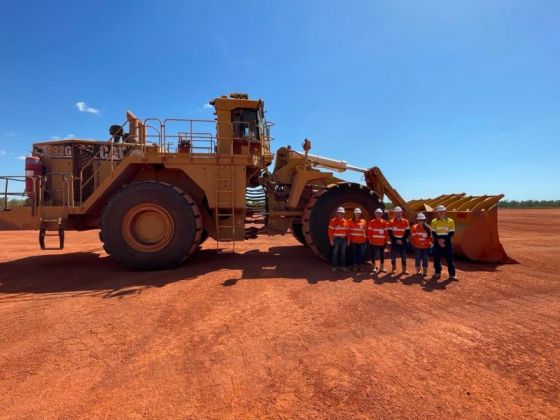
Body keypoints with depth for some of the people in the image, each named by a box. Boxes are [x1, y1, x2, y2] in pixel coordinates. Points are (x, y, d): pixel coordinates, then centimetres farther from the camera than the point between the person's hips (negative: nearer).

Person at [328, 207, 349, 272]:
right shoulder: (333, 221, -8)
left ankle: (342, 266, 20)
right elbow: (330, 231, -10)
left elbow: (347, 231, 12)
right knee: (335, 253, 0)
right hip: (336, 239, -5)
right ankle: (334, 266, 9)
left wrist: (348, 239, 9)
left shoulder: (345, 221, 8)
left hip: (344, 239, 5)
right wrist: (331, 240, -13)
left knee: (343, 253, 10)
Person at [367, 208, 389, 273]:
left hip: (382, 242, 3)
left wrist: (386, 240, 1)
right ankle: (374, 267, 11)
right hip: (374, 242, -3)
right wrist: (370, 239, -9)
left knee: (382, 255, 10)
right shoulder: (372, 222, -2)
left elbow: (386, 231, 6)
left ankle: (382, 267, 20)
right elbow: (369, 231, -4)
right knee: (374, 255, 1)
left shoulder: (384, 222, 5)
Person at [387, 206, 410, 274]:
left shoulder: (405, 221, 2)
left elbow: (407, 232, -1)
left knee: (403, 256, 5)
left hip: (403, 242, 1)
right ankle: (394, 269, 14)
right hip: (394, 241, -1)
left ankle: (404, 270, 13)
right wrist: (396, 240, -11)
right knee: (393, 256, 1)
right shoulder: (391, 222, 0)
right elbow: (390, 232, -4)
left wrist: (402, 240, -10)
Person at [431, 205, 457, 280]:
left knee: (449, 259, -1)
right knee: (436, 258, 5)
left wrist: (444, 239, -15)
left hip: (447, 242, -1)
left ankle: (452, 274, 7)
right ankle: (437, 273, 17)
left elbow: (452, 233, -3)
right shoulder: (434, 221, 3)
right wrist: (438, 240, -15)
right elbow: (433, 233, 1)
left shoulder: (450, 221, 0)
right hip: (437, 242, 2)